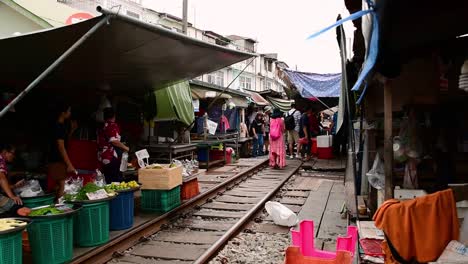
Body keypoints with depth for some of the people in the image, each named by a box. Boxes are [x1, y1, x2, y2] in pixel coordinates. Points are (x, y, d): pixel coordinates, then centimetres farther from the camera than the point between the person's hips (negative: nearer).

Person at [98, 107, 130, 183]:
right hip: (112, 157, -8)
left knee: (108, 180, 11)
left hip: (103, 158, 8)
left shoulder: (103, 127, 13)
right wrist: (125, 147, -8)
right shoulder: (113, 126, -10)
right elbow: (114, 141, -21)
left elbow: (99, 142, 21)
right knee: (117, 180, -5)